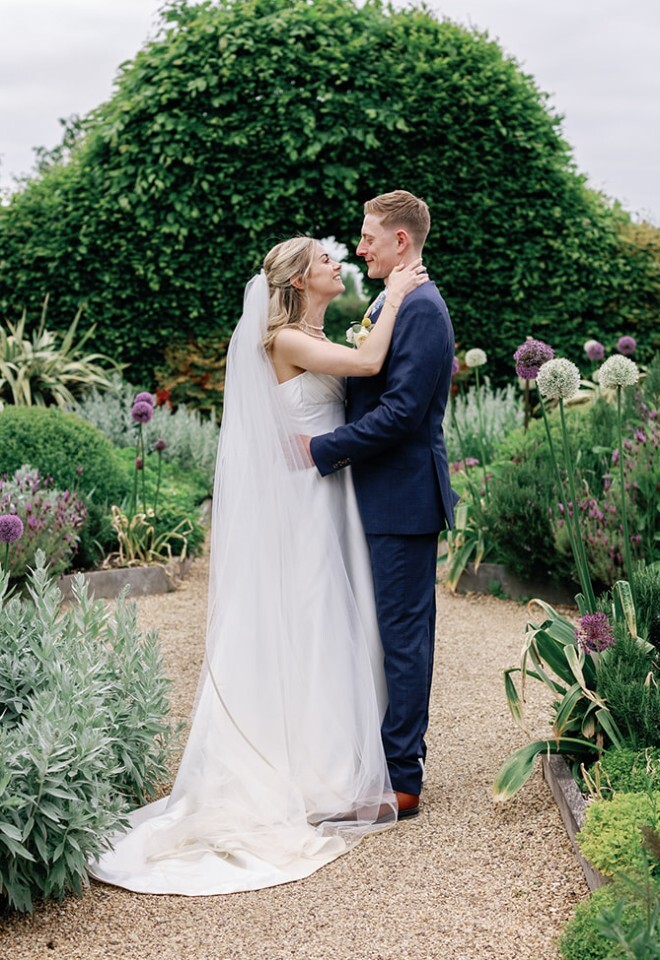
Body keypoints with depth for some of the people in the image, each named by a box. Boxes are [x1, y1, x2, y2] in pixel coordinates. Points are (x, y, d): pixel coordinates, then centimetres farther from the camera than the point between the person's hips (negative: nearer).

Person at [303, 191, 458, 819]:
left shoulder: (420, 308, -15)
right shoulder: (395, 305, 17)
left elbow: (401, 410, -23)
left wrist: (322, 450, -18)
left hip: (403, 500, -10)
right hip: (386, 497, 10)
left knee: (402, 633, -3)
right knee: (396, 632, 16)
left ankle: (402, 780, 6)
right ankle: (398, 754, 28)